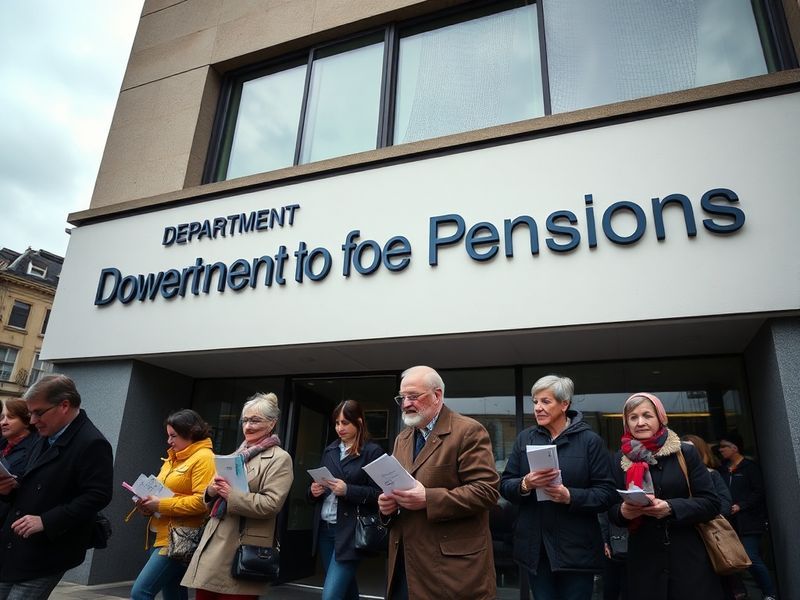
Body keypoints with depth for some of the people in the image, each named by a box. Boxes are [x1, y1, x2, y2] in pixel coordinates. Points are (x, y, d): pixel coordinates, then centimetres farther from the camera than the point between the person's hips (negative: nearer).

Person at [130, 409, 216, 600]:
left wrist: (161, 505, -18)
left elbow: (202, 501, -22)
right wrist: (148, 505, 1)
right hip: (164, 536, 9)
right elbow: (162, 490, 22)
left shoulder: (204, 458, -13)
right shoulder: (173, 458, 16)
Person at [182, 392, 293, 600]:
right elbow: (217, 497, 19)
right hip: (214, 542, 7)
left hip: (243, 549, -7)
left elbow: (271, 504, -18)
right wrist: (212, 490, -3)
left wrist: (231, 494, -19)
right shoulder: (239, 454, 17)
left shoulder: (279, 459, -7)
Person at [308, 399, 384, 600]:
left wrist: (348, 490, -21)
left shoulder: (372, 451, -7)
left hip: (350, 531, -6)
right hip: (325, 529, 7)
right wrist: (313, 490, -3)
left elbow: (378, 493, -9)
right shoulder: (330, 451, 12)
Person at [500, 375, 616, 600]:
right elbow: (505, 485, 3)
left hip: (576, 548, -3)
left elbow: (607, 493, -7)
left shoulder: (590, 440, -5)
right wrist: (525, 484, -17)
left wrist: (570, 496, -22)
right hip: (535, 546, 3)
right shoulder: (525, 438, 4)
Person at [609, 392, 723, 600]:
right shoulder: (621, 460, 3)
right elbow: (612, 511, 6)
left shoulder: (685, 453, -1)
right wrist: (623, 511, -17)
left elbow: (711, 503, -4)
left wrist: (671, 508, -19)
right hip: (644, 560, 1)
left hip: (689, 556, -1)